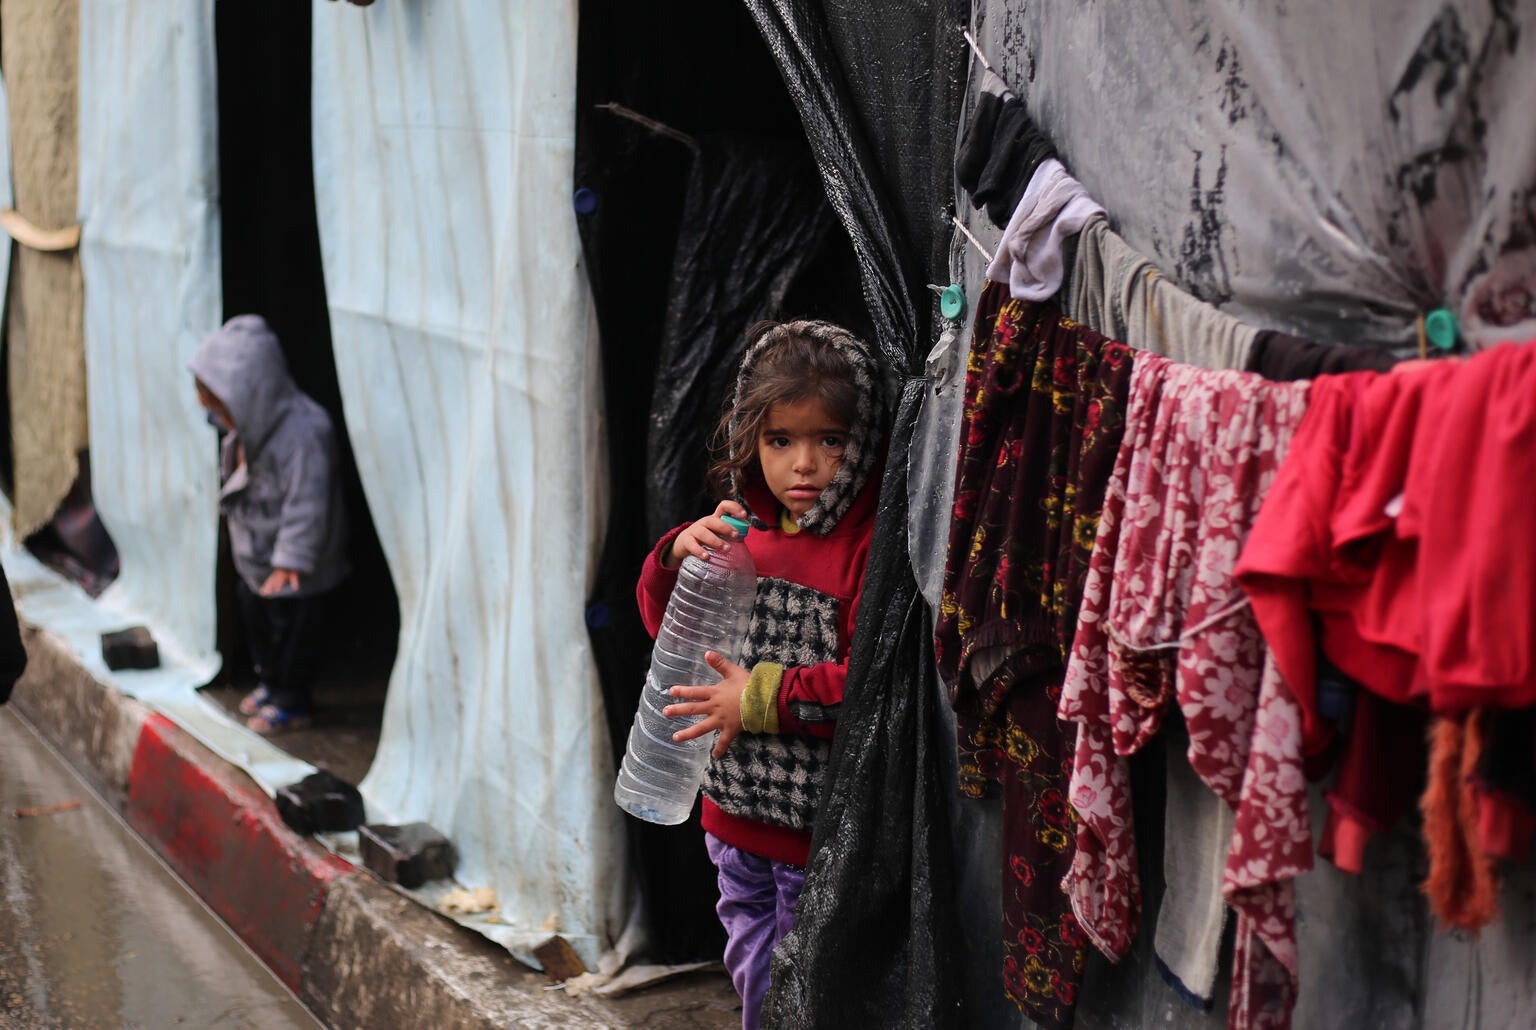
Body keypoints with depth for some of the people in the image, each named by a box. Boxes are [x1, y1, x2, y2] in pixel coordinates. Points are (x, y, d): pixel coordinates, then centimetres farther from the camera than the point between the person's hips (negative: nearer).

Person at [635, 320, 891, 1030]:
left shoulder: (872, 545, -18)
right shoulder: (743, 527, 5)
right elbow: (666, 625, 13)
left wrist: (765, 698, -23)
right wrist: (677, 557, -7)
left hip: (820, 829, -7)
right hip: (737, 808, 7)